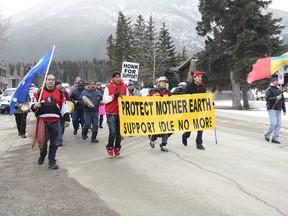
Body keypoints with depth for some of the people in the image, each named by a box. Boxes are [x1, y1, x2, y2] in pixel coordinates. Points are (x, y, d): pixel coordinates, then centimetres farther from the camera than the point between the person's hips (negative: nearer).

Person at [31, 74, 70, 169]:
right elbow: (32, 105, 7)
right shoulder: (39, 92, 5)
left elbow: (64, 106, 10)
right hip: (42, 121, -1)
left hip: (55, 121, 1)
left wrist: (67, 119, 6)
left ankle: (52, 161, 13)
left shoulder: (59, 93, 9)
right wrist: (35, 106, -17)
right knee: (43, 140, 3)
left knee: (54, 143, 4)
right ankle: (42, 156, 31)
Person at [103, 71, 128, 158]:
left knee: (119, 132, 7)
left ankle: (117, 149, 20)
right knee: (113, 132, -12)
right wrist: (113, 96, -18)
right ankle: (110, 148, 10)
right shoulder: (108, 87, -2)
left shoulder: (124, 87, 6)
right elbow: (104, 100, -7)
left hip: (121, 113, 3)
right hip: (111, 113, -3)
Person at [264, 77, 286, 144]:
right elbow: (267, 98, -17)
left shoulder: (279, 90, 19)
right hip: (271, 109, -7)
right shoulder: (269, 90, -3)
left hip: (278, 110, 7)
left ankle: (275, 138, 8)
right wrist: (276, 98, -26)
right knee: (273, 123, -14)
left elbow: (282, 100, 21)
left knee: (278, 124, 2)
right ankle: (266, 134, 8)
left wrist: (284, 109, 16)